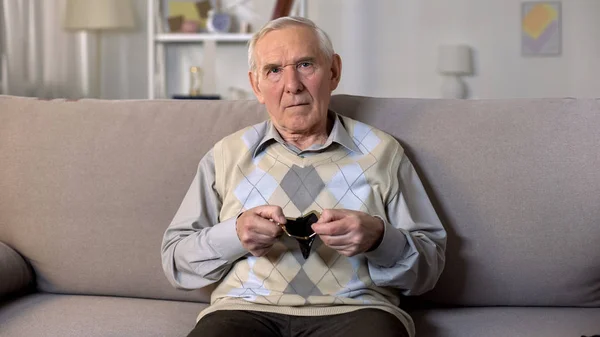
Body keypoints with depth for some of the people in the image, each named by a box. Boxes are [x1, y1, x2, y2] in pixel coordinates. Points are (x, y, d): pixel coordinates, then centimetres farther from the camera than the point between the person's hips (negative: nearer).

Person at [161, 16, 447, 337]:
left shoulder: (382, 153, 12)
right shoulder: (226, 155, 15)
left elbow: (429, 266, 11)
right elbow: (176, 260, 13)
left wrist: (379, 238, -10)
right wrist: (234, 234, -7)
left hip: (353, 310, 0)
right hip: (245, 309, 0)